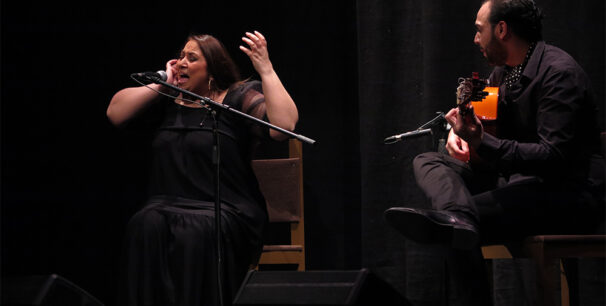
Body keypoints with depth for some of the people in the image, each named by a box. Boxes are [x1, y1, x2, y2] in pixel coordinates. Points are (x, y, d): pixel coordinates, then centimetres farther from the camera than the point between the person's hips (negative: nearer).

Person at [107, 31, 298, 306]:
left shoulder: (237, 98, 7)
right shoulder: (168, 100, 21)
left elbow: (284, 125, -10)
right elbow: (115, 112, 12)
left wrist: (266, 70, -14)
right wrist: (161, 83, 10)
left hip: (226, 211, -3)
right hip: (167, 206, 4)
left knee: (195, 232, -38)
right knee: (146, 226, -32)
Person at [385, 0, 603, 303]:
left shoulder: (559, 73, -16)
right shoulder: (504, 71, 14)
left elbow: (555, 158, -26)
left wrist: (482, 143, -31)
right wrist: (458, 131, 6)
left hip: (565, 192, -9)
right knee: (427, 161, -7)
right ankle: (460, 218, -39)